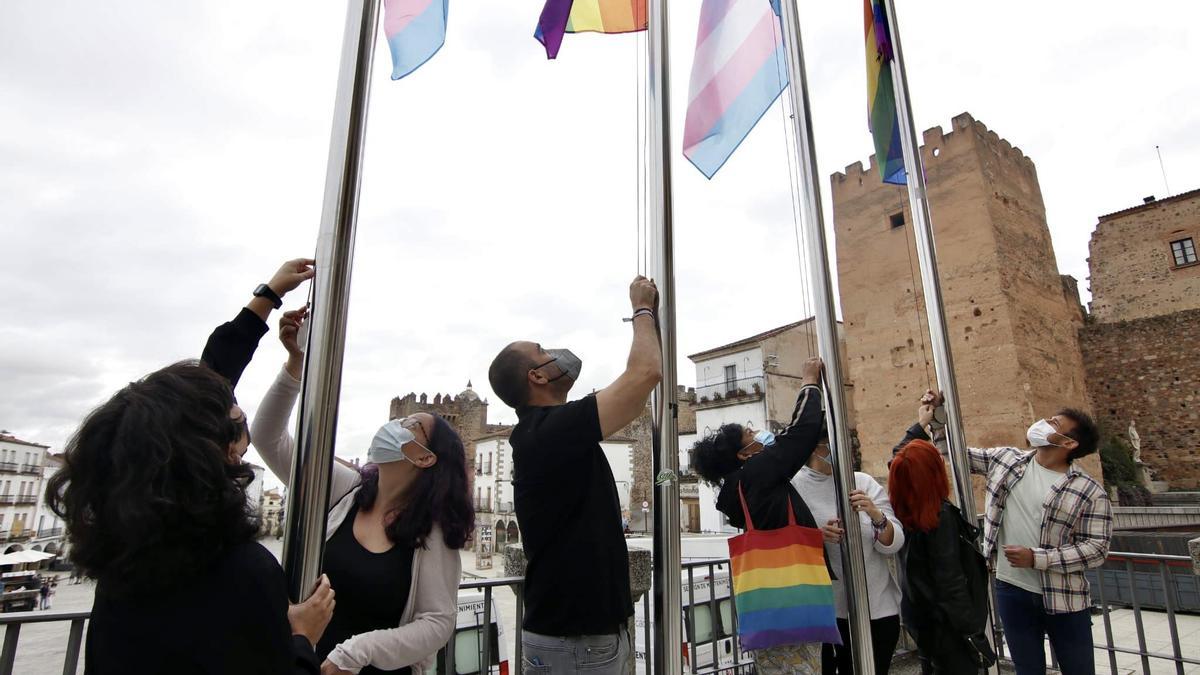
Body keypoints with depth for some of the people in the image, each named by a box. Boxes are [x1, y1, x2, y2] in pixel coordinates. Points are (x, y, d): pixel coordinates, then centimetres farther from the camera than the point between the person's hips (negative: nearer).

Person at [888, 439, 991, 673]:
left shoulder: (902, 511, -3)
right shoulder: (941, 516, -23)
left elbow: (899, 466, 13)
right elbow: (950, 581, -22)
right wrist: (972, 630, -16)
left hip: (918, 614, 7)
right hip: (944, 620, -7)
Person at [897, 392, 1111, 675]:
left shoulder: (1090, 492, -9)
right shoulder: (1006, 460, 0)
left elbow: (1097, 548, -10)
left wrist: (1036, 558, -19)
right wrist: (937, 413, 0)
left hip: (1063, 598, -2)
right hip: (1012, 591, 2)